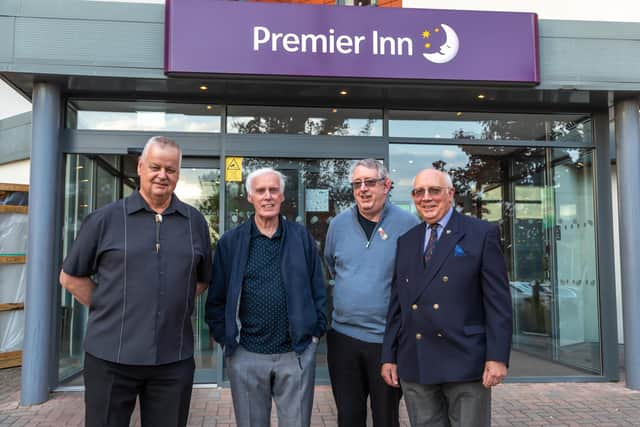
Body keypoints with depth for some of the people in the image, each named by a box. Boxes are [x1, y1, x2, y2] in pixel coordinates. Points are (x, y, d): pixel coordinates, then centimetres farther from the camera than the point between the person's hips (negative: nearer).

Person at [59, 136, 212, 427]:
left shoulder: (195, 222, 6)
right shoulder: (105, 219, -1)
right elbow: (70, 276, 6)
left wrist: (175, 307, 6)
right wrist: (108, 311, 1)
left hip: (175, 359, 2)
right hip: (111, 356, -2)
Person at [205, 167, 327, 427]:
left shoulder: (302, 238, 4)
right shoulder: (231, 242, 3)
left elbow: (318, 290, 8)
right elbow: (217, 297, 6)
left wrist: (316, 332, 3)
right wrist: (224, 338, 1)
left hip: (297, 354, 0)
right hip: (246, 356, 0)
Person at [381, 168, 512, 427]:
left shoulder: (482, 234, -1)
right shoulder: (406, 241, 12)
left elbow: (498, 301, -5)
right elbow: (397, 304, 12)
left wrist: (497, 357, -11)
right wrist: (389, 356, 9)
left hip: (465, 363, -4)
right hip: (414, 366, 4)